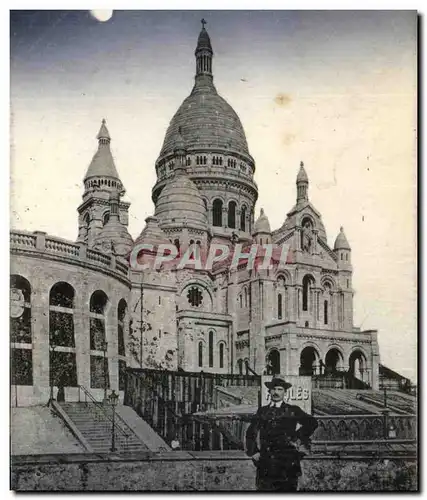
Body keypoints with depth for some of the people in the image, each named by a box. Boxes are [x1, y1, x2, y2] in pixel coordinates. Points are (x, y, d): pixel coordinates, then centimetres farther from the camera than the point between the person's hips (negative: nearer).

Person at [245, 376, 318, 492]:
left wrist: (300, 440, 0)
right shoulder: (262, 411, 14)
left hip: (287, 461, -2)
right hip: (265, 462, 2)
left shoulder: (293, 410, 8)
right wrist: (253, 452, 10)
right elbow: (250, 433, 20)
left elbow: (311, 422, 5)